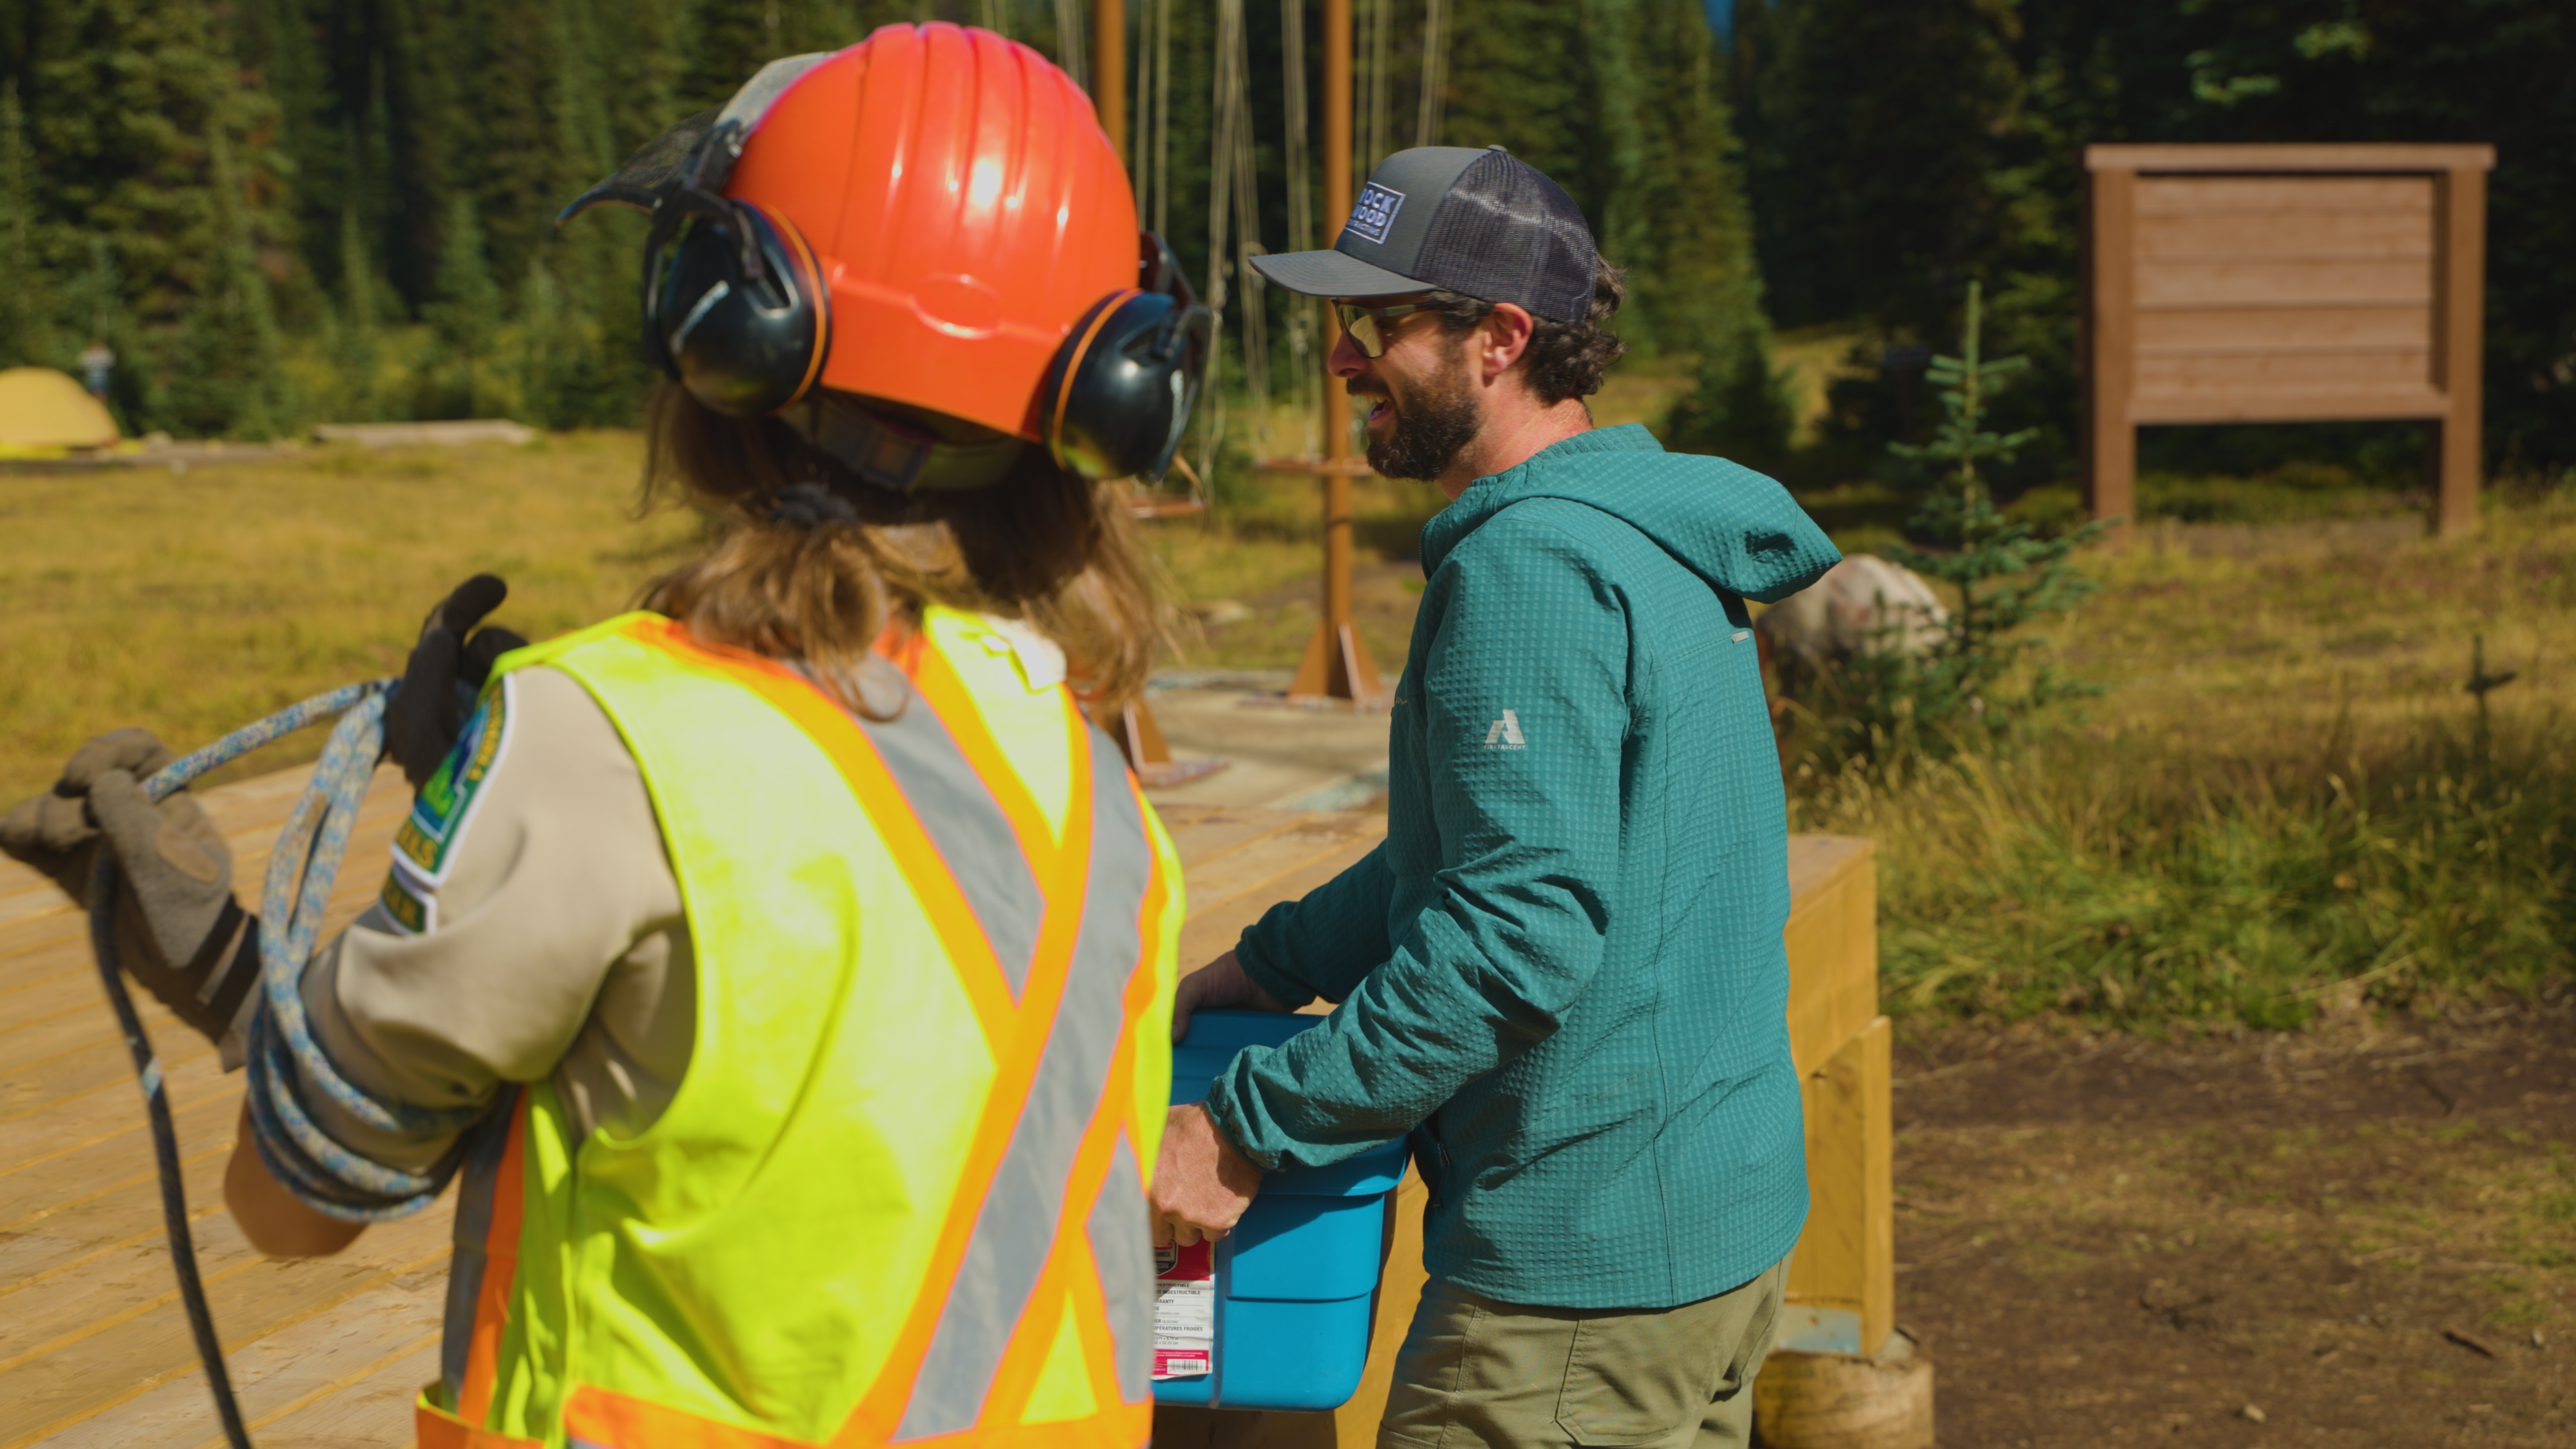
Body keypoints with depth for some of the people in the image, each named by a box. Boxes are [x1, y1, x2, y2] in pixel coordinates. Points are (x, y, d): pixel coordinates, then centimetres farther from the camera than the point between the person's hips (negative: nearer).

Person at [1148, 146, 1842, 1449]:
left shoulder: (1531, 568, -21)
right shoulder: (1640, 531, 12)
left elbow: (1518, 930, -27)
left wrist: (1246, 1127, -22)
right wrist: (1269, 964, 13)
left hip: (1585, 1258, -10)